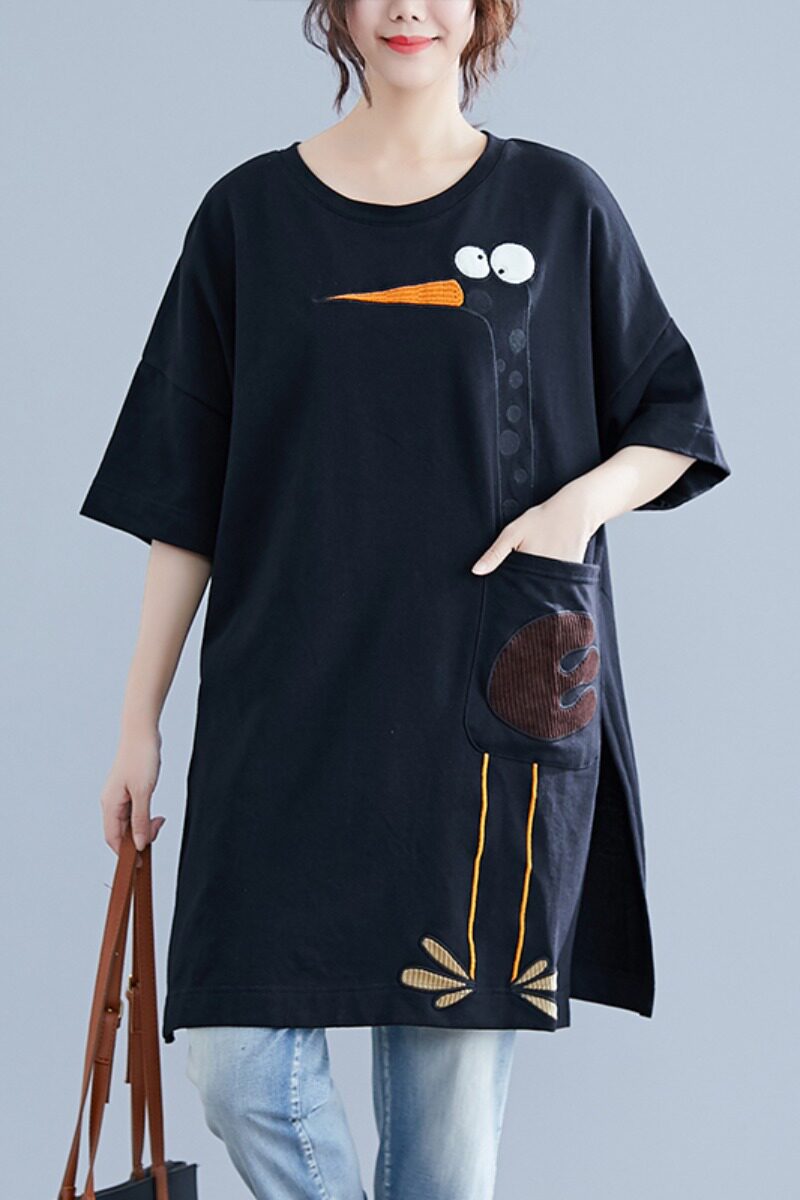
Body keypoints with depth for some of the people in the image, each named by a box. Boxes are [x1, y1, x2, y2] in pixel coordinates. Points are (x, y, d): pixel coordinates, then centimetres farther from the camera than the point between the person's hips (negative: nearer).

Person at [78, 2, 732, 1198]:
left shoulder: (559, 202, 5)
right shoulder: (252, 213, 7)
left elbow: (672, 424, 12)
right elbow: (186, 493, 8)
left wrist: (588, 496, -10)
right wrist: (141, 717, 6)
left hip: (490, 696, -1)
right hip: (286, 697, 1)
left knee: (452, 1071, 3)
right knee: (239, 1057, -6)